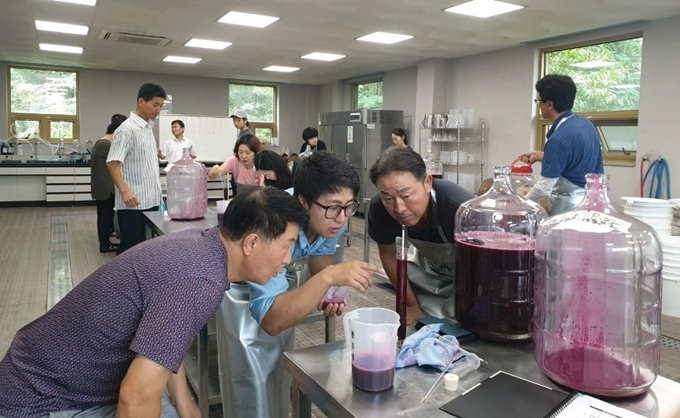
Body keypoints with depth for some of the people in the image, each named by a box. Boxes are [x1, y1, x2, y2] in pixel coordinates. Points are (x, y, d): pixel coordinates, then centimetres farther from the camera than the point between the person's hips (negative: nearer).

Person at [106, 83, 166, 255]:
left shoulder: (148, 127, 13)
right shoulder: (127, 129, -13)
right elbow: (112, 163, -18)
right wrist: (125, 191, -27)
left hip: (151, 200, 8)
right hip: (134, 203, -8)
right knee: (131, 249, -1)